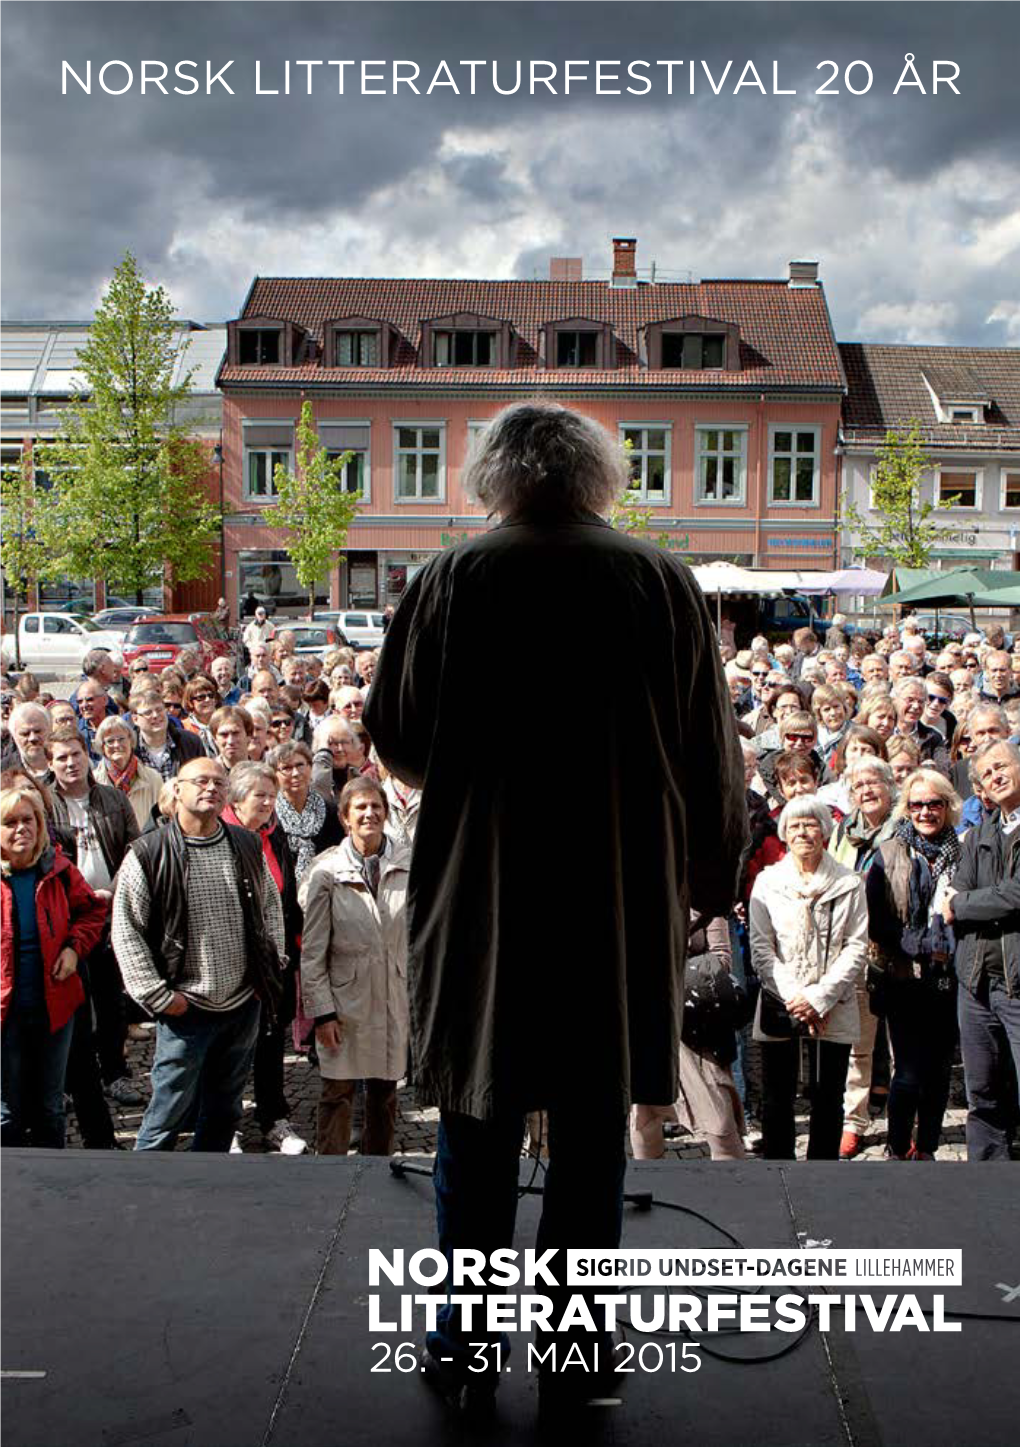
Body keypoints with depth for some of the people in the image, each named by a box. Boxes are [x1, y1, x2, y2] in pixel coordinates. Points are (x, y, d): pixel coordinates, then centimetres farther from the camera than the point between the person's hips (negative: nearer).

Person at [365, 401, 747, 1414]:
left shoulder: (452, 580, -5)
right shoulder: (663, 582, -3)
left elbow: (394, 740, 1)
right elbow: (713, 757, 1)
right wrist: (708, 879, 12)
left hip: (479, 897, 0)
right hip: (625, 905, 1)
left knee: (478, 1128, 14)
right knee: (593, 1132, 12)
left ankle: (460, 1346, 24)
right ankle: (573, 1354, 22)